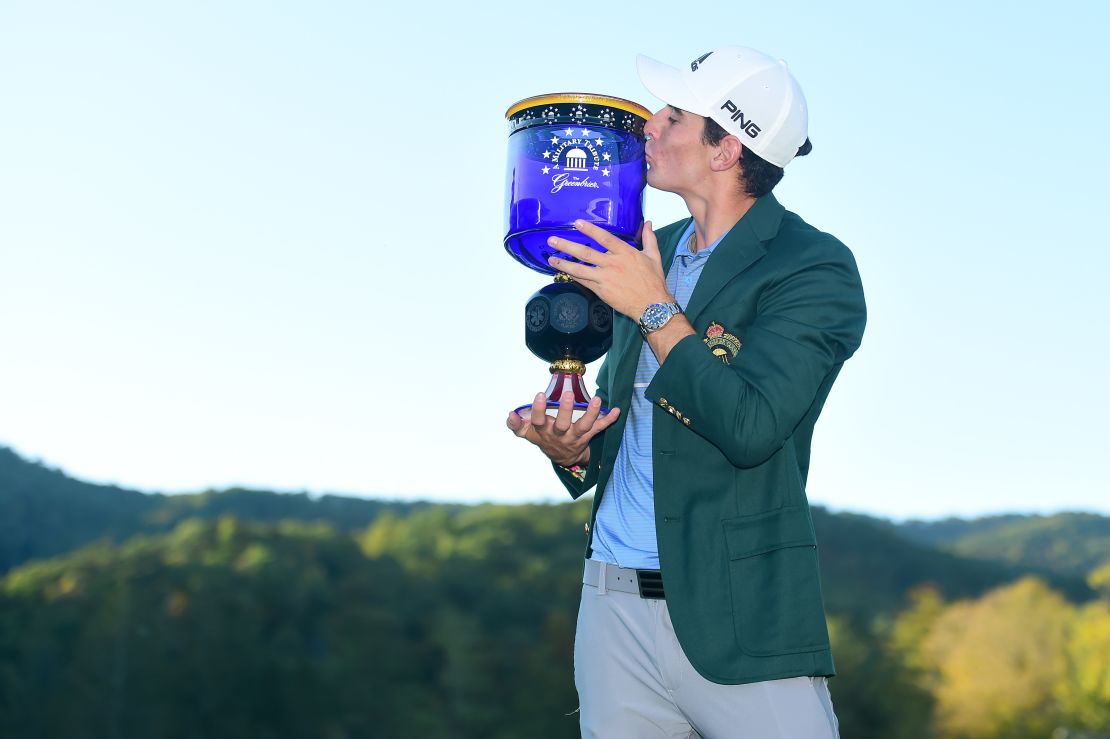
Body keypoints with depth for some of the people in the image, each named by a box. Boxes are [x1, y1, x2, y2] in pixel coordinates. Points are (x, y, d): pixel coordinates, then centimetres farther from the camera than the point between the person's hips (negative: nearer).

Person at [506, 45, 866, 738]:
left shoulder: (814, 268, -9)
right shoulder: (650, 252, 12)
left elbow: (750, 427, -21)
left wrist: (656, 310, -16)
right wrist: (572, 451, 0)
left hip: (741, 621, -6)